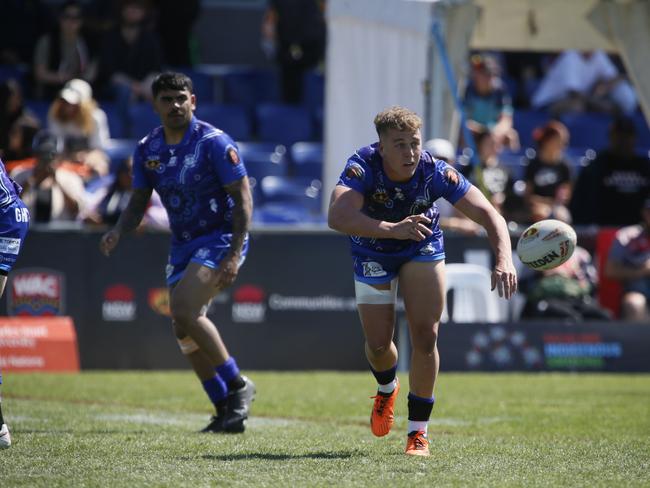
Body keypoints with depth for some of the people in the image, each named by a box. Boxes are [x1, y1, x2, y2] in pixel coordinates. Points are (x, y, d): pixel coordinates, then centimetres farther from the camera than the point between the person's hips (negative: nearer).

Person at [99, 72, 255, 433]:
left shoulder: (214, 142, -15)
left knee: (184, 311, -24)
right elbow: (139, 201, 12)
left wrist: (234, 254, -22)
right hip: (182, 246, 7)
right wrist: (118, 231, -10)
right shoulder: (147, 149, 3)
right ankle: (227, 411, 11)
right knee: (184, 330, 1)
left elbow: (243, 198, -14)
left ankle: (238, 386, -11)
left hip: (220, 239, -7)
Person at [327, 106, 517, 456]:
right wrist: (393, 229, -61)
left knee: (425, 335, -12)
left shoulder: (436, 173, -31)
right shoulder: (362, 167, -34)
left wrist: (504, 260, -49)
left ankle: (418, 431, 2)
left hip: (423, 249, 0)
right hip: (373, 253, 0)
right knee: (378, 343, 0)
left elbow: (488, 214, -31)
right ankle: (387, 388, 38)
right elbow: (337, 217, -50)